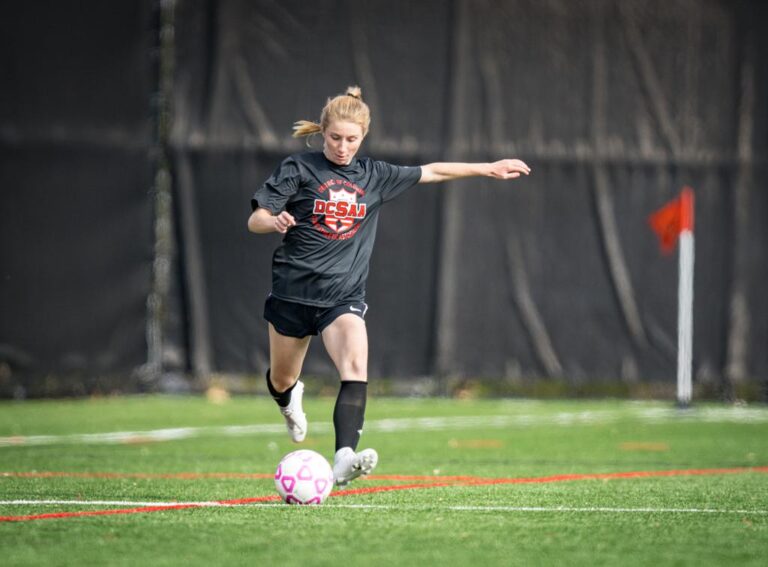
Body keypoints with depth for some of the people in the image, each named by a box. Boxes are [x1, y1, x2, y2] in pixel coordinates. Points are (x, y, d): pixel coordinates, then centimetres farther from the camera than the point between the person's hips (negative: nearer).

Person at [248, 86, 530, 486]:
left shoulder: (373, 176, 9)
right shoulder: (299, 169, -3)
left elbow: (430, 172, 20)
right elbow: (255, 220, -8)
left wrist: (488, 168, 22)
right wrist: (274, 221, -31)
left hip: (344, 296, 1)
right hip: (293, 290, -1)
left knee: (356, 367, -25)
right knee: (281, 381, 13)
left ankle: (344, 459, -39)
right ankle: (290, 401, 53)